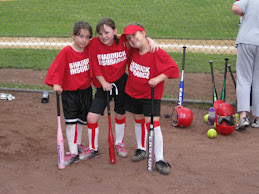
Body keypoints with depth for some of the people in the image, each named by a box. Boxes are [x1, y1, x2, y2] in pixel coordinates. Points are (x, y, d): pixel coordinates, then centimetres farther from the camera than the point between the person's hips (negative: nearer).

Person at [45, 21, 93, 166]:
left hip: (86, 90, 4)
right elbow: (56, 68, -19)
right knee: (71, 121, -8)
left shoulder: (90, 48, -4)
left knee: (81, 120, 17)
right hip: (69, 92, -4)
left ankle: (78, 144, 38)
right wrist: (56, 83, -31)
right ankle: (73, 152, -1)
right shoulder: (66, 52, -16)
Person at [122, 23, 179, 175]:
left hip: (150, 95, -6)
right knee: (139, 121, 18)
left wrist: (158, 79, -26)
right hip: (133, 93, 6)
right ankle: (142, 149, 37)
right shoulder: (133, 52, -1)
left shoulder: (157, 53, -19)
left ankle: (159, 159, -3)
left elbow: (173, 67, -18)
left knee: (153, 123, -11)